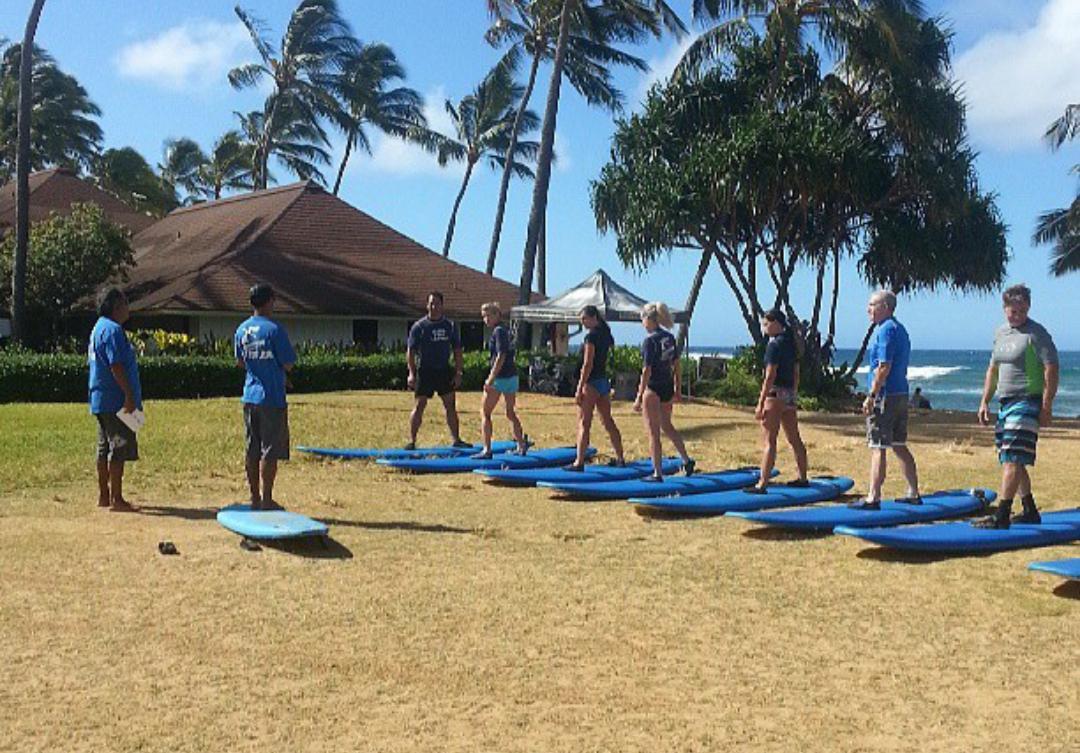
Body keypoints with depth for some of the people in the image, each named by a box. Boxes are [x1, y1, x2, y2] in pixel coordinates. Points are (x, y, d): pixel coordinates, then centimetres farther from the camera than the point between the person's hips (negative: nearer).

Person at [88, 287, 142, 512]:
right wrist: (129, 395, -23)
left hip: (101, 401, 11)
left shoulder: (99, 328, 18)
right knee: (119, 448, -7)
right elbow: (116, 365, -23)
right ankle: (116, 499, -5)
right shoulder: (113, 329, -15)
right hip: (115, 400, -11)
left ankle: (104, 496, 21)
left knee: (105, 448, 14)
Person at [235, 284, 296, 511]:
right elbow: (288, 364, -12)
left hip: (250, 396, 7)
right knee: (270, 450, -1)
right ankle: (267, 499, 1)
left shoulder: (241, 330, 8)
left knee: (251, 450, 10)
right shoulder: (274, 329, -13)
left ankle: (255, 498, 16)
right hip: (272, 398, -7)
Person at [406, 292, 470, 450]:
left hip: (445, 371, 3)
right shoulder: (419, 326, -3)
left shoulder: (450, 326, 6)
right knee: (419, 405, -4)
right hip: (425, 371, -3)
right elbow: (410, 351, -3)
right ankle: (412, 441, 1)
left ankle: (456, 439, 15)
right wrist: (412, 373, -12)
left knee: (451, 406, 7)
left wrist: (458, 373, 3)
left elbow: (457, 352, 9)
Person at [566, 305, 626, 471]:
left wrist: (579, 389, -17)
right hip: (604, 381, 9)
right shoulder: (606, 334, 12)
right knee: (608, 421, 16)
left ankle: (579, 462, -7)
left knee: (583, 423, -6)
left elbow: (587, 365, -18)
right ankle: (620, 459, 21)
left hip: (591, 382, -9)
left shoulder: (591, 336, -14)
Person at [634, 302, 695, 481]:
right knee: (667, 426, 25)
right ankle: (686, 460, 25)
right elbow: (676, 365, 11)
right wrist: (677, 389, 19)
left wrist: (639, 397, -16)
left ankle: (657, 473, 9)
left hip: (653, 389, -7)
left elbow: (646, 370, -19)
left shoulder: (649, 340, -17)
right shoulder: (670, 338, 5)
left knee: (653, 432, 3)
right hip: (667, 388, 7)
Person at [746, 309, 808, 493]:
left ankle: (762, 483, -10)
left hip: (776, 393, -9)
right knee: (794, 438, 17)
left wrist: (761, 403, -18)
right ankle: (802, 478, 28)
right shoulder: (791, 343, 13)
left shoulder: (774, 344, -13)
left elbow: (770, 376, -18)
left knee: (769, 441, -9)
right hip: (790, 394, 9)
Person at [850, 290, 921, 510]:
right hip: (901, 395, 10)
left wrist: (871, 396, -19)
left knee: (878, 448, -7)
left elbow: (884, 367, -20)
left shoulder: (886, 330, -13)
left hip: (885, 395, -10)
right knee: (899, 446, 15)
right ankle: (914, 494, 21)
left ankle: (873, 498, -6)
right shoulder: (900, 329, 18)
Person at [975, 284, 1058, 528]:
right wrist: (985, 401, 15)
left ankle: (1001, 516, -14)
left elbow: (1052, 369, -13)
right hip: (1006, 404, 8)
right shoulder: (1000, 333, 15)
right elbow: (993, 370, 22)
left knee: (1012, 461, -13)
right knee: (1013, 462, 14)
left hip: (1027, 403, -8)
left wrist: (1046, 407, -17)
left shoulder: (1036, 333, -8)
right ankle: (1030, 512, 25)